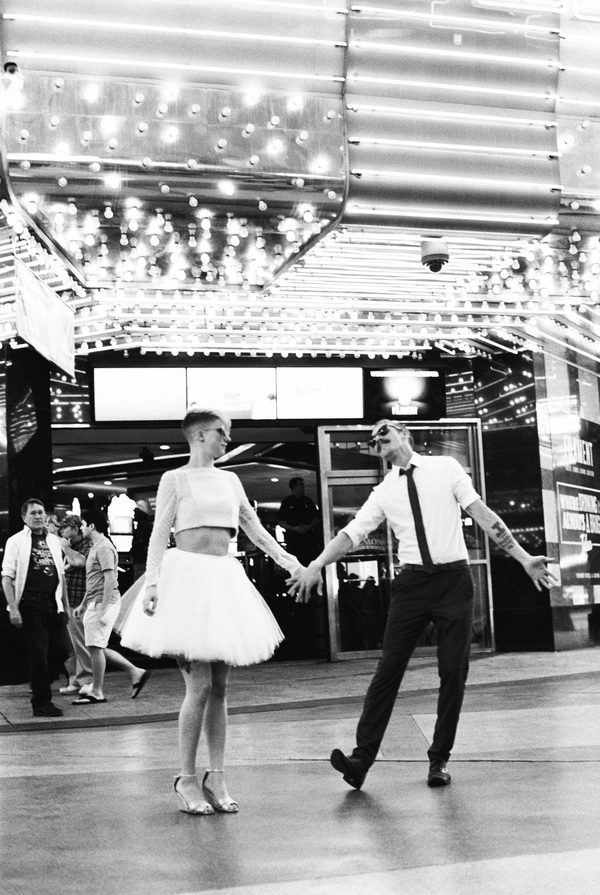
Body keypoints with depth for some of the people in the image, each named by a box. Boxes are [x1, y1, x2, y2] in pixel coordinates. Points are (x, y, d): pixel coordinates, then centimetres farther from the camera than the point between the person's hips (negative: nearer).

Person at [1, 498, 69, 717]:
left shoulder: (54, 540, 15)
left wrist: (65, 604, 17)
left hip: (54, 603, 5)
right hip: (30, 604, -5)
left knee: (57, 649, 7)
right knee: (38, 653, -5)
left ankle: (41, 688, 30)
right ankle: (41, 703, 4)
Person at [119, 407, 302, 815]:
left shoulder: (229, 479, 17)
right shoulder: (175, 479, 2)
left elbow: (254, 527, 18)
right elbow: (159, 535, -3)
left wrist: (284, 557, 7)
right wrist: (152, 582, -15)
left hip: (224, 578, 6)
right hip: (187, 576, -5)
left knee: (220, 687, 5)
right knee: (200, 686, -10)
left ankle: (216, 778, 11)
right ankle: (187, 780, 2)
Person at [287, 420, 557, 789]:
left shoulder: (445, 468, 3)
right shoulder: (383, 493, 9)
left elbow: (482, 513, -1)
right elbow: (352, 533, 3)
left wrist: (524, 558, -7)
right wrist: (315, 567, -11)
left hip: (454, 579, -1)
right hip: (412, 582, 2)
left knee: (454, 673, 2)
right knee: (388, 670, -4)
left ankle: (439, 759, 14)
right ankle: (362, 758, -4)